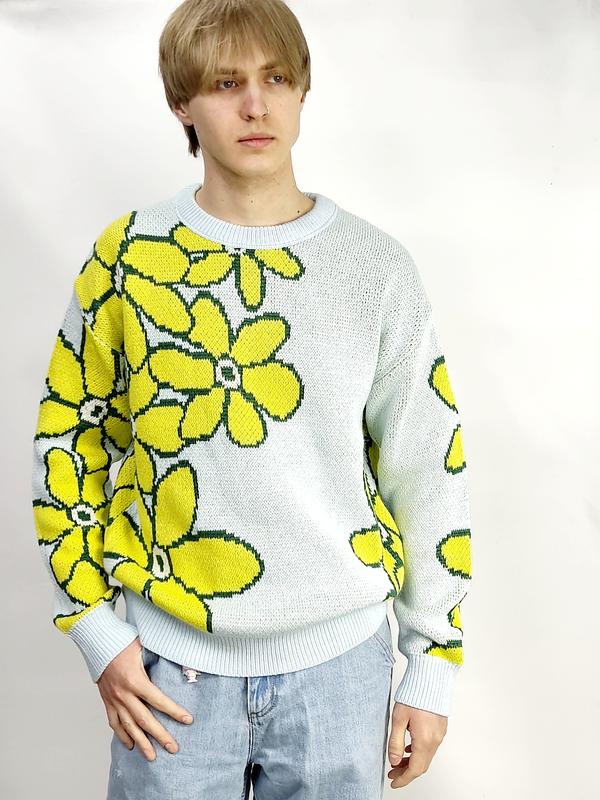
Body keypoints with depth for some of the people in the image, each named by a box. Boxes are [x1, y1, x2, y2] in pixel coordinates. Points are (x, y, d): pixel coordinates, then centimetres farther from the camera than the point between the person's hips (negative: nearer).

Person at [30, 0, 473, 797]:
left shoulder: (376, 265, -4)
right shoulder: (127, 255, -4)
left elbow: (431, 470, 0)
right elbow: (66, 439, 3)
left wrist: (433, 666, 2)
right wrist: (97, 631, -1)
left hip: (339, 656, 1)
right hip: (170, 658, 0)